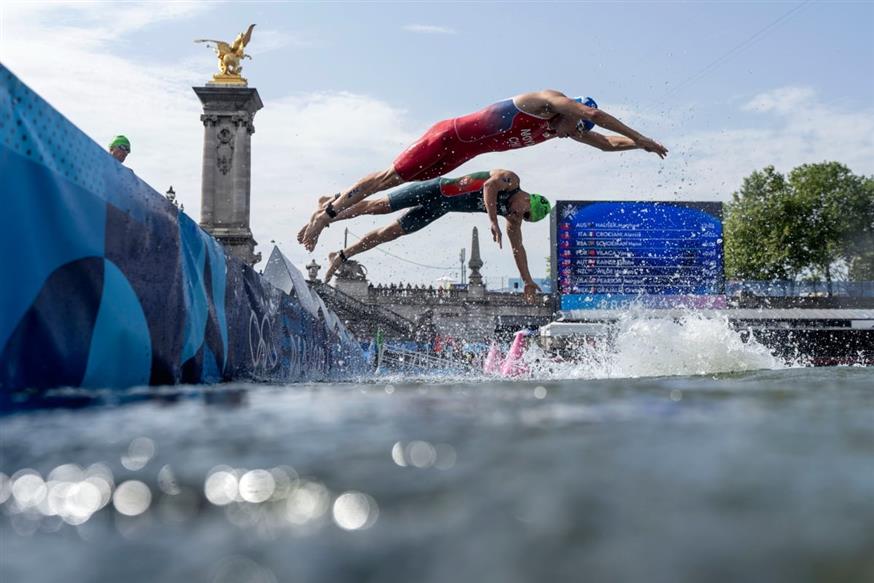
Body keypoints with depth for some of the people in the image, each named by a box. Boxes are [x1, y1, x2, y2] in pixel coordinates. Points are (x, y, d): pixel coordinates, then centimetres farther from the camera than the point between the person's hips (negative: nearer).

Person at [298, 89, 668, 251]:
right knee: (389, 177, -3)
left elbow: (607, 144, 15)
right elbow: (594, 113, -29)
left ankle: (332, 201, 22)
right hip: (451, 136, -8)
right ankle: (327, 211, 7)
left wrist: (637, 144, 2)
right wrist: (640, 138, -24)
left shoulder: (562, 129, 7)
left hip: (463, 153, 8)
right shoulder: (547, 101, -17)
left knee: (396, 181, 13)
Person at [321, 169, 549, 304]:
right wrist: (493, 222, -43)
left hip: (440, 208, 6)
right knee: (378, 206, -5)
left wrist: (527, 281, 9)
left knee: (389, 233, 7)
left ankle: (341, 256, 14)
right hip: (436, 191, -6)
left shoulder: (513, 219, 4)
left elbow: (518, 248, 11)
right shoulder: (511, 180, -16)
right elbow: (489, 186, -35)